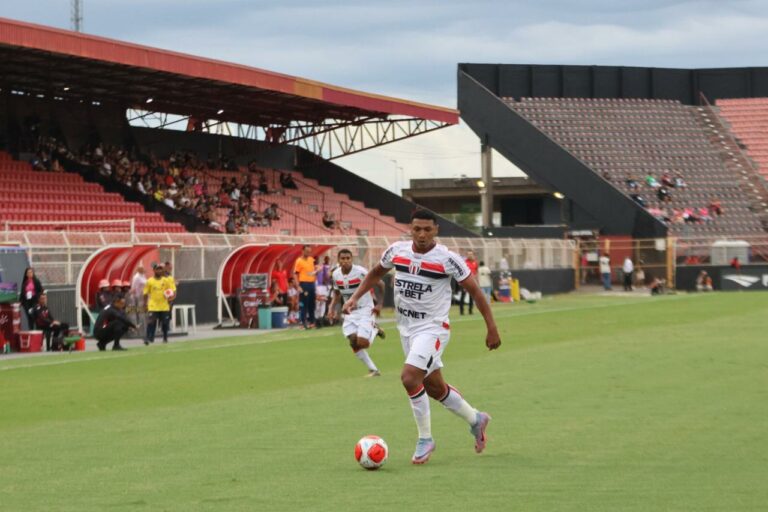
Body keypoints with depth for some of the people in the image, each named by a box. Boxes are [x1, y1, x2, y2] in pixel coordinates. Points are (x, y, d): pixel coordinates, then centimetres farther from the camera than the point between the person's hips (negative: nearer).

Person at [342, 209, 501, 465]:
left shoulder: (447, 259, -16)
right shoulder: (396, 251, -3)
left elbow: (474, 290, -9)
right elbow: (376, 273, 17)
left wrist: (491, 328, -9)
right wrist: (355, 297, 4)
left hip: (433, 328, -6)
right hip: (407, 328, 6)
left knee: (409, 377, -24)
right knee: (434, 387, 16)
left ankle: (425, 439, -7)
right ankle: (476, 420, 40)